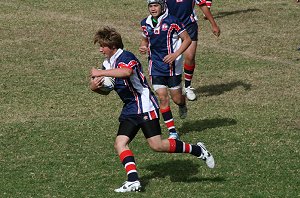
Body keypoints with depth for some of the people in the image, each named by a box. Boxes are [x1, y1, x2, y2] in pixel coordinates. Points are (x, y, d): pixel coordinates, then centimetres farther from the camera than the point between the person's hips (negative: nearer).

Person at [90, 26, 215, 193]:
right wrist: (94, 85, -7)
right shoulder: (108, 63, 13)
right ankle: (133, 180, -15)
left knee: (157, 145, -13)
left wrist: (100, 73, -36)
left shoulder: (125, 57, -16)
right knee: (120, 143, -7)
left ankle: (197, 150, 3)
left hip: (145, 106, -9)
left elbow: (127, 72, -40)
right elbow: (104, 88, 18)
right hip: (130, 110, 9)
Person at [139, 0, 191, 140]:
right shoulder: (145, 23, 4)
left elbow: (187, 39, -7)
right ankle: (172, 131, 1)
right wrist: (143, 47, -1)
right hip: (155, 66, 3)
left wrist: (175, 55, -18)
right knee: (162, 98, -6)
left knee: (176, 98, 3)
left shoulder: (171, 22, -12)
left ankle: (182, 105, 43)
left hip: (172, 65, -3)